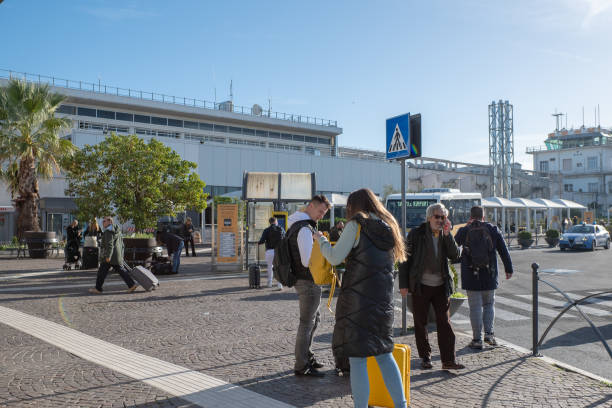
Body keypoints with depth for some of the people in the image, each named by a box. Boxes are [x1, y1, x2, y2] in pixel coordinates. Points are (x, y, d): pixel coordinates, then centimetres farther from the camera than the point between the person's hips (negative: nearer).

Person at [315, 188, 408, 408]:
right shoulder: (388, 228, 13)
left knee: (357, 358, 0)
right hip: (383, 299, 7)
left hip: (358, 298, -7)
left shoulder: (356, 225, -7)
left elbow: (335, 258, -10)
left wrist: (321, 240, 6)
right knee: (384, 354, 18)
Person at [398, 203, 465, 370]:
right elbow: (405, 259, -3)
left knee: (444, 322, 1)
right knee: (420, 323, 7)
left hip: (441, 286, 2)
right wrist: (403, 284, -7)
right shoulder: (416, 234, -3)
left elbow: (455, 255, -7)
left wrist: (447, 234, -13)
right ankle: (425, 357, 22)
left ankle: (448, 360, 5)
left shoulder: (446, 236, 7)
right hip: (421, 286, -2)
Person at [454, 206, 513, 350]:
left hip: (471, 276, -1)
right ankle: (489, 333, 9)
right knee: (489, 304, 18)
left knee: (475, 307, 3)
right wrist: (508, 268, 14)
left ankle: (477, 339, 5)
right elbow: (504, 251, 4)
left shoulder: (464, 231, -3)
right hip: (489, 275, 1)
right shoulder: (493, 229, 1)